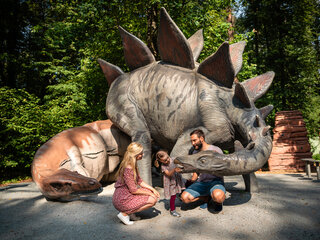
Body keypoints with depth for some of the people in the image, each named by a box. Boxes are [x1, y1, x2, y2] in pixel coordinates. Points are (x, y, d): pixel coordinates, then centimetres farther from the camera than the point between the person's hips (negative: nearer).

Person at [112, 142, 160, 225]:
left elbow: (139, 181, 12)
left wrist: (152, 189, 3)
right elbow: (133, 190, -23)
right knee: (152, 200, -10)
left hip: (127, 195, 9)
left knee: (152, 193, 11)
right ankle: (125, 213, -4)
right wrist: (149, 193, -11)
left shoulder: (133, 165, 4)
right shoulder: (128, 169, -27)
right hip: (122, 201, -9)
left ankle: (130, 212, 11)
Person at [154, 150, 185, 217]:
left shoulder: (171, 159, -4)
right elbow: (168, 174, -30)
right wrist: (174, 170, -45)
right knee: (173, 196, -2)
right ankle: (172, 210, 12)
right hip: (171, 182, -5)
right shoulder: (163, 166, -20)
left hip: (177, 180, 6)